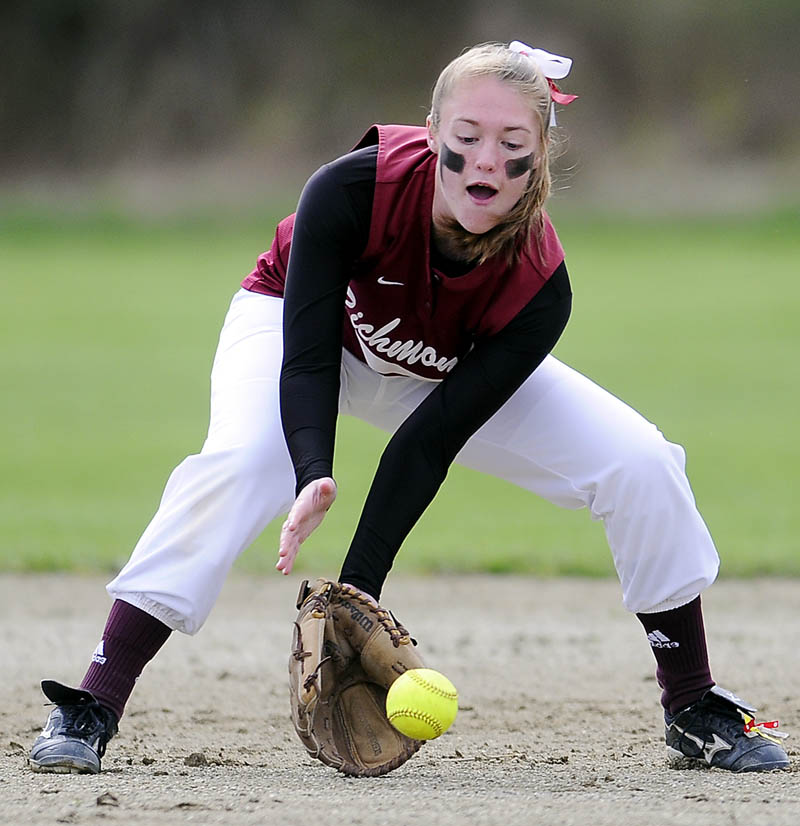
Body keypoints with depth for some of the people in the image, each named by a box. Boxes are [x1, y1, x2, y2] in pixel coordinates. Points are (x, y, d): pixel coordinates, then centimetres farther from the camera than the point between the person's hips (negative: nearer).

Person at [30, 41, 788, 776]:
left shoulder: (539, 289, -32)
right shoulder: (351, 190, -38)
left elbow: (433, 440, -31)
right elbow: (306, 357, -36)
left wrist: (361, 582, -38)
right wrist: (313, 475, -55)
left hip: (454, 374, 2)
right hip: (291, 320, -2)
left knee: (639, 462, -14)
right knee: (239, 459, -34)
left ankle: (694, 712, 5)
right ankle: (91, 710, -31)